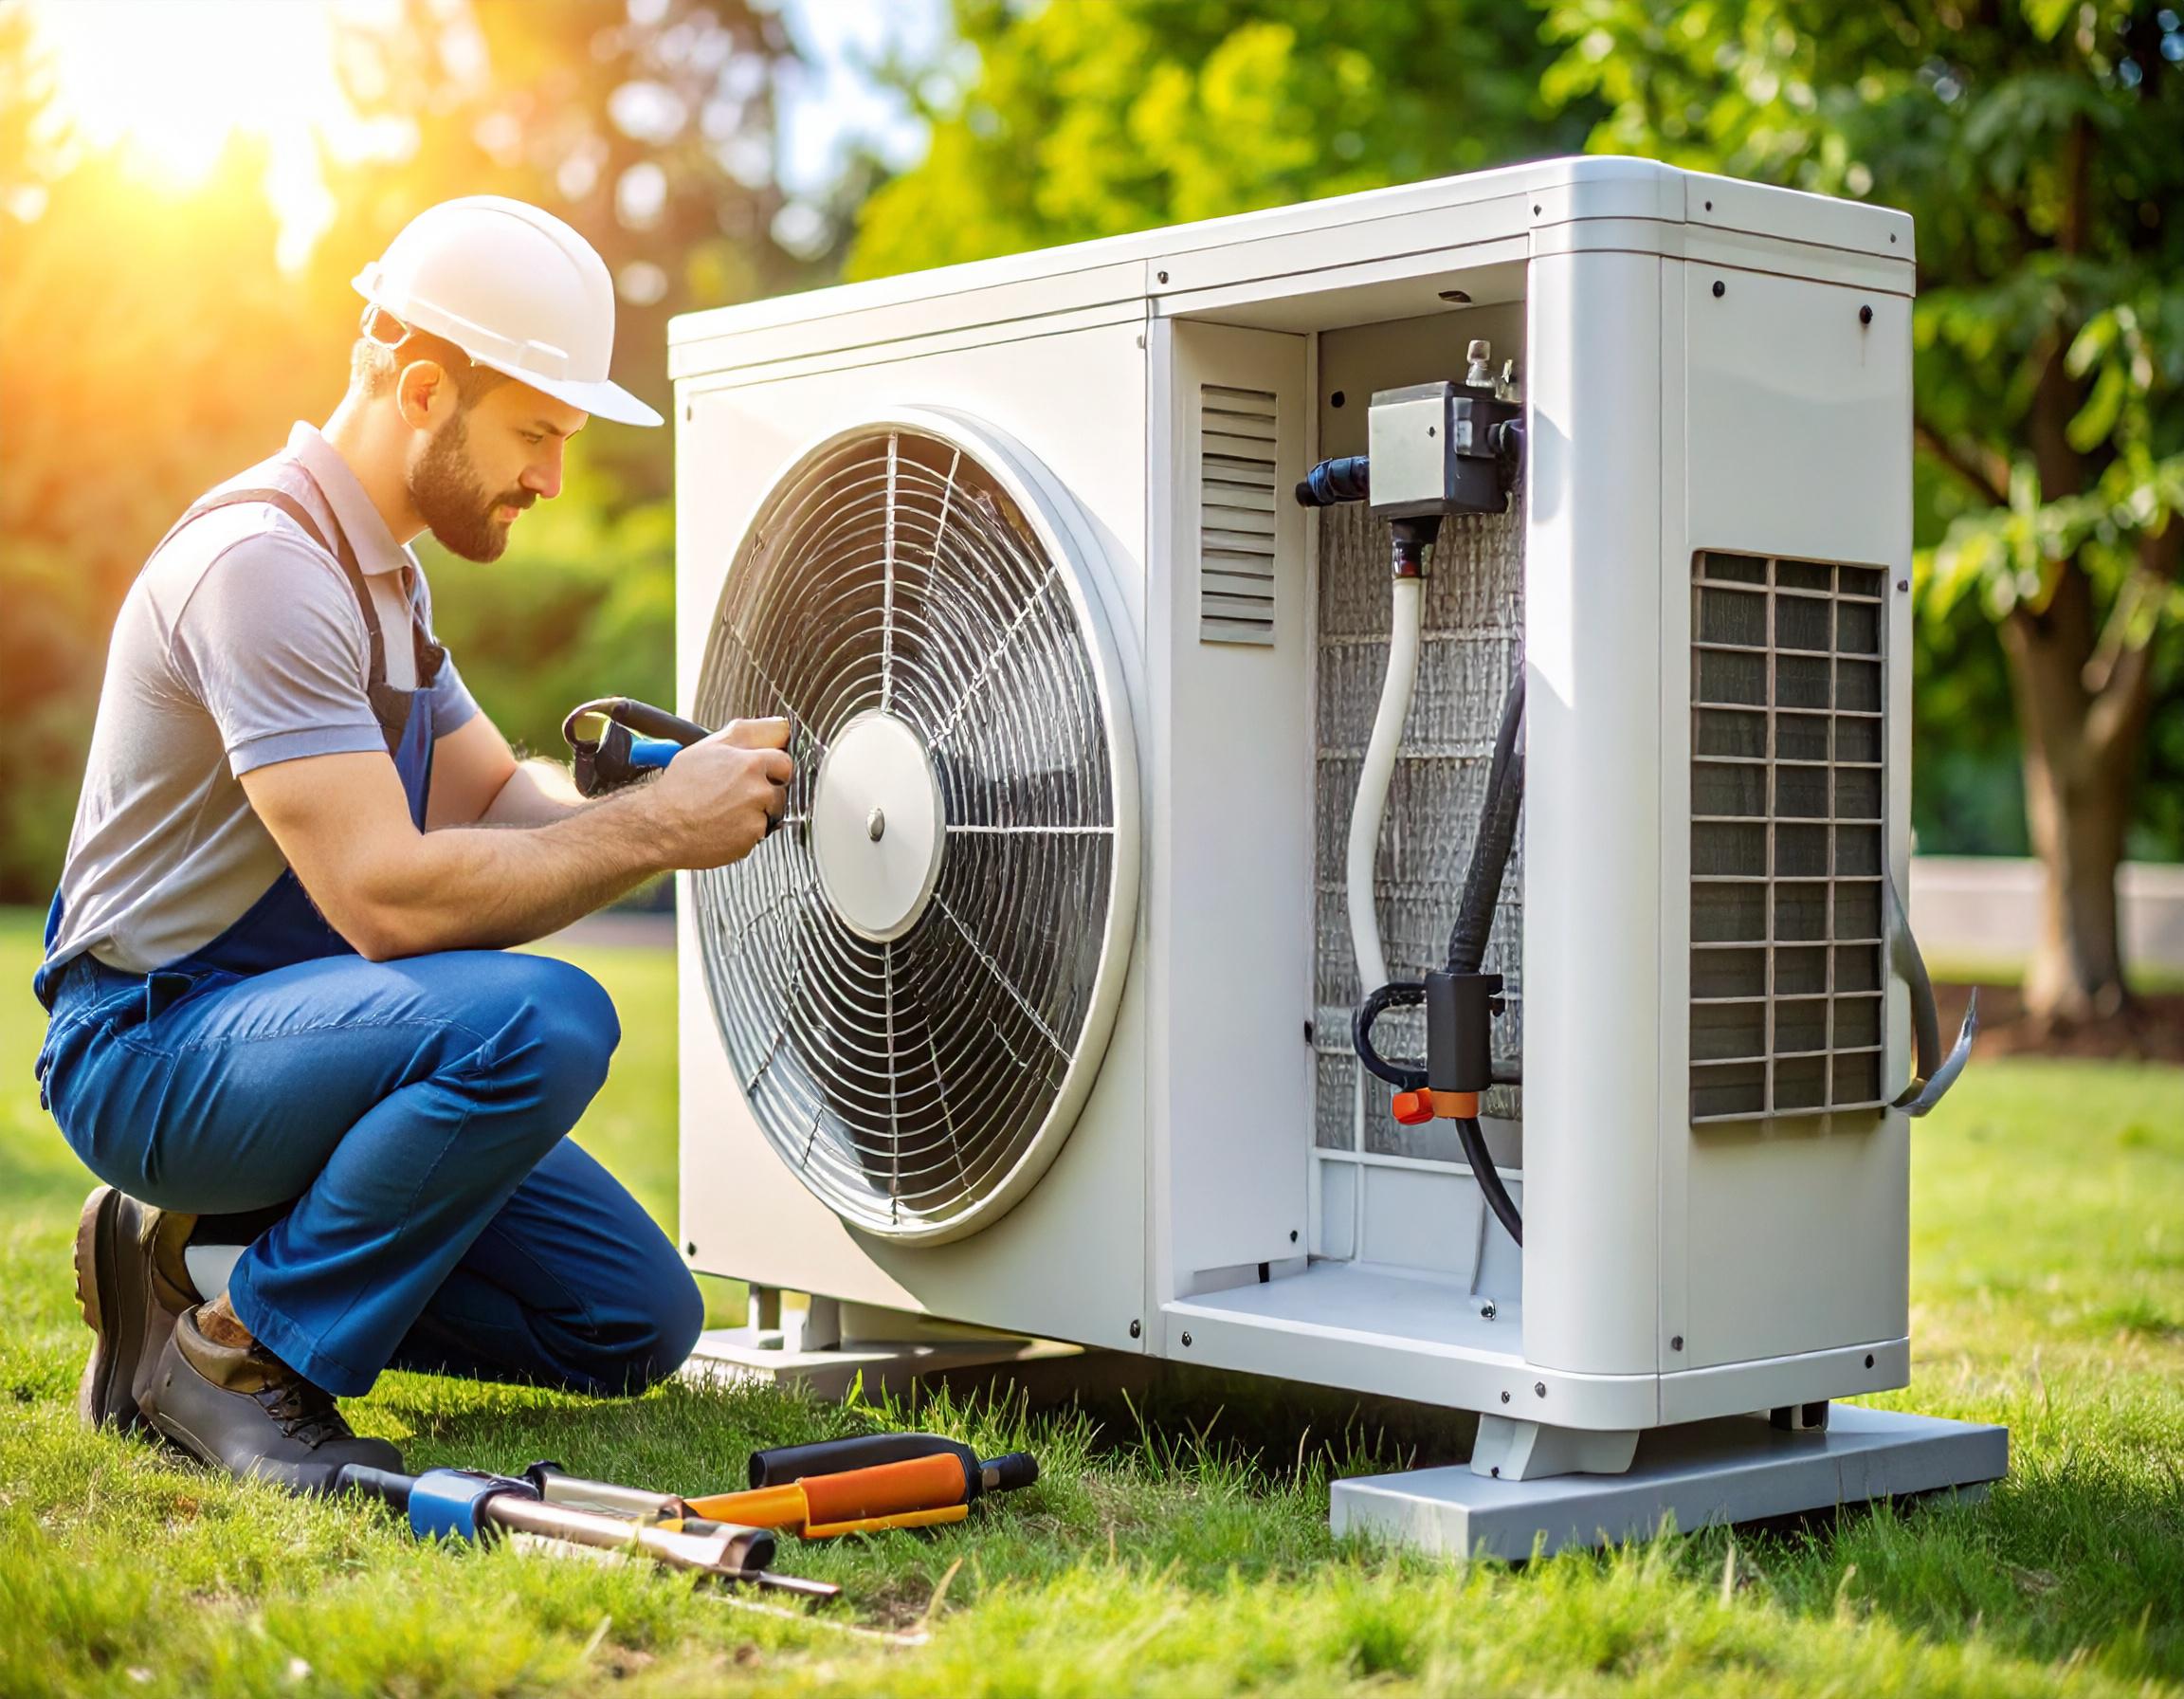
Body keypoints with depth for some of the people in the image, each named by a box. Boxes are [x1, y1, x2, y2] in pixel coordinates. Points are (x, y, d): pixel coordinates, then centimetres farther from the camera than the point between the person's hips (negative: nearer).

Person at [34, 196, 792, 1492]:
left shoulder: (380, 563, 13)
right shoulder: (262, 560, -21)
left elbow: (493, 799, 13)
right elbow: (385, 896, -28)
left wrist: (664, 791, -7)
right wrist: (658, 828, -21)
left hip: (284, 1028, 9)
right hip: (152, 1042, -9)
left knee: (640, 1323, 2)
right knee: (543, 1022, -35)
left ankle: (196, 1258, 9)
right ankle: (235, 1352, -16)